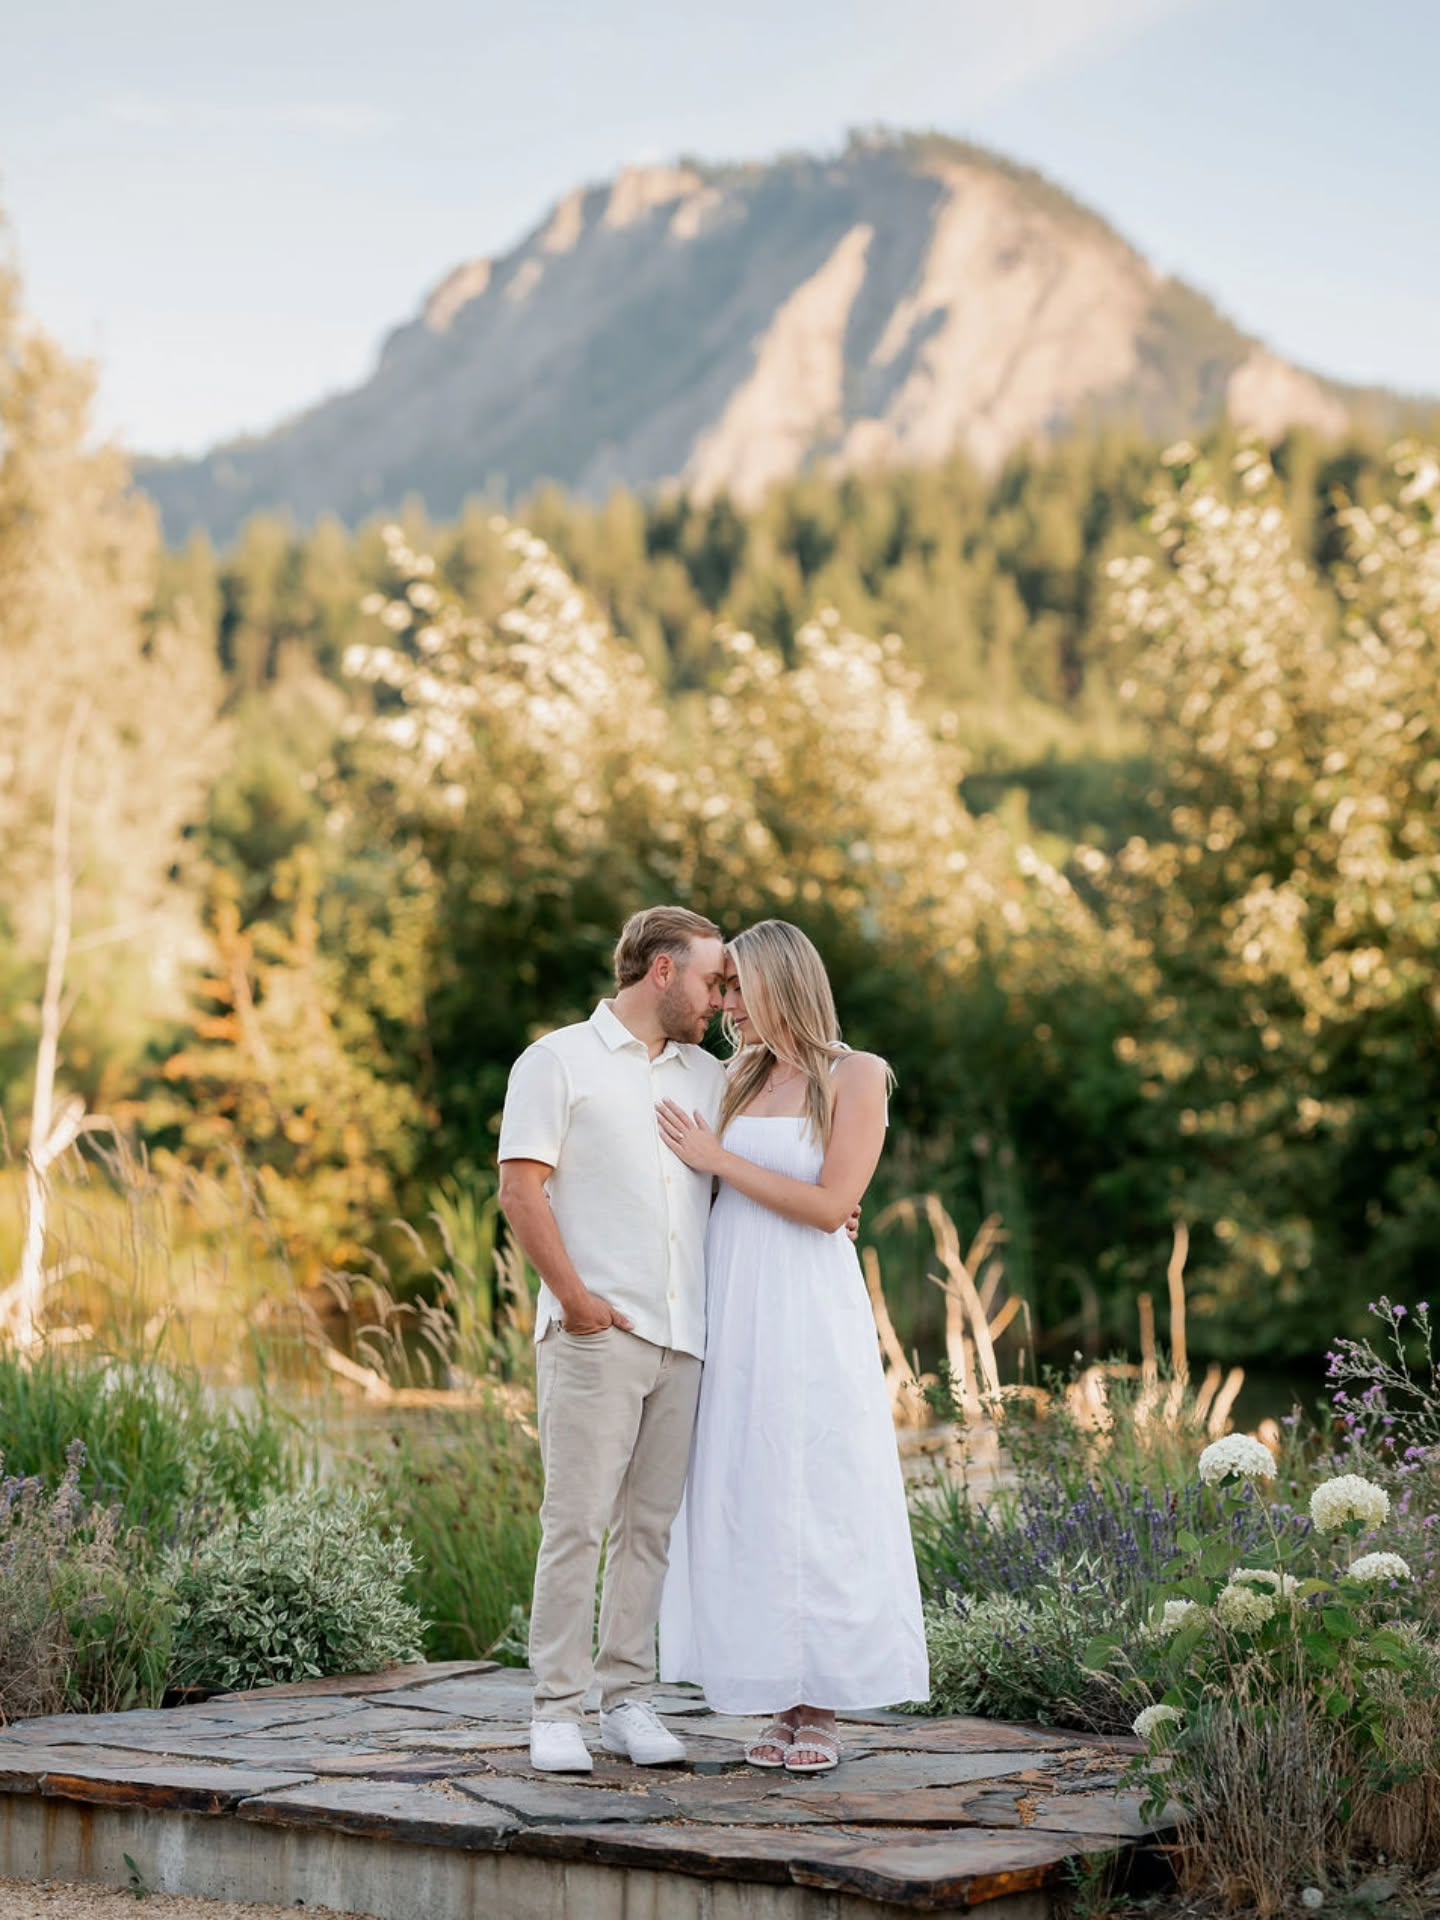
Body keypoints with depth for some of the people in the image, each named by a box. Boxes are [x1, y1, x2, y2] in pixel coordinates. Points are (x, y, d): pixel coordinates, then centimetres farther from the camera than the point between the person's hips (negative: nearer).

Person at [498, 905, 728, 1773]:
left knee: (650, 1523, 6)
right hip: (595, 1333, -5)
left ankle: (630, 1700, 12)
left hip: (684, 1336, 5)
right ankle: (558, 1711, -2)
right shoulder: (560, 1062, 3)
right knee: (577, 1521, -7)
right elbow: (522, 1189, -4)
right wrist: (572, 1295, -12)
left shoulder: (710, 1078, 19)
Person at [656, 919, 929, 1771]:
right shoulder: (743, 1077, 13)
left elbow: (830, 1204, -12)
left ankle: (823, 1710, 4)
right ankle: (784, 1703, 11)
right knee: (749, 1502, 5)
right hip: (735, 1312, 6)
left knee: (814, 1502, -3)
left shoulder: (856, 1077, -3)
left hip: (810, 1315, -6)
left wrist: (718, 1159, -9)